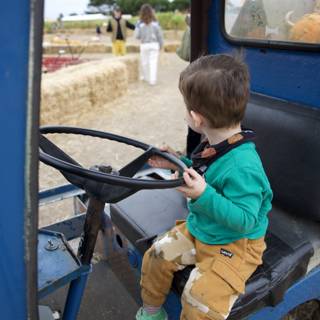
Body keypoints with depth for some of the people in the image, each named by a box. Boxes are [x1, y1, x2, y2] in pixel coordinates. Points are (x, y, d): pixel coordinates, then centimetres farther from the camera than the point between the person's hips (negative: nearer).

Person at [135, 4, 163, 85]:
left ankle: (145, 77, 28)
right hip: (154, 44, 0)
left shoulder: (140, 23, -8)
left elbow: (137, 36, -6)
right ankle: (152, 80, -2)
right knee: (153, 63, 1)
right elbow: (159, 35, 0)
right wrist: (161, 45, 12)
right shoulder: (155, 23, -4)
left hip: (144, 45, 0)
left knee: (144, 62, 15)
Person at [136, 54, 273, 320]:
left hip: (234, 244, -8)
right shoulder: (216, 144, -7)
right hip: (199, 229, 8)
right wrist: (178, 163, 3)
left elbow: (245, 220, -32)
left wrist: (203, 195, -42)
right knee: (156, 256, 5)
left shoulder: (243, 166, -34)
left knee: (199, 298, -15)